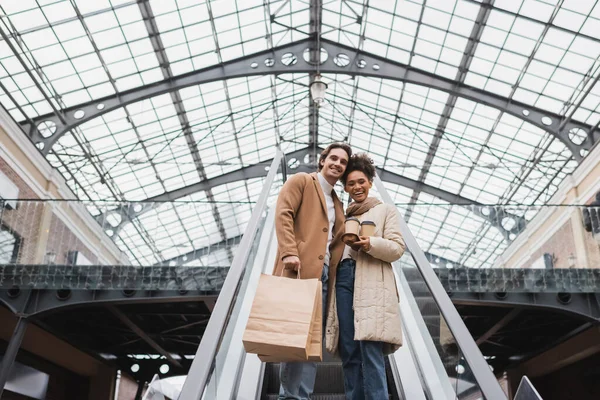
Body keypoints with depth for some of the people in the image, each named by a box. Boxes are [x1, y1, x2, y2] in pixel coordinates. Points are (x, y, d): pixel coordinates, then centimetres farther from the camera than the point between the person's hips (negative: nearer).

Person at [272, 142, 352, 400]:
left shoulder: (337, 203, 27)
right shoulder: (301, 181, 6)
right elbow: (283, 213, -8)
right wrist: (289, 252, -21)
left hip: (323, 275, 7)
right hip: (299, 268, -7)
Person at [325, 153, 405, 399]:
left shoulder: (386, 210, 13)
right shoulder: (343, 216, 26)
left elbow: (397, 248, 1)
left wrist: (371, 244, -16)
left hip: (371, 285, -5)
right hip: (343, 279, 5)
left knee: (371, 353, -15)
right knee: (349, 353, 1)